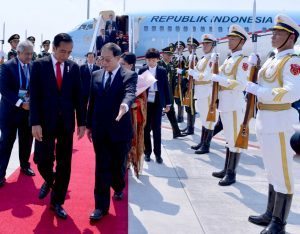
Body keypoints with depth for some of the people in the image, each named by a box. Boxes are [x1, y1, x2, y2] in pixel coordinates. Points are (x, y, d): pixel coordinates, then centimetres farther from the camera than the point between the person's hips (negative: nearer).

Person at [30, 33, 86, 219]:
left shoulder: (74, 67, 4)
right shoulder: (39, 65, -2)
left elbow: (78, 96, 6)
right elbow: (35, 96, -6)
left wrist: (82, 122, 2)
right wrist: (35, 123, -13)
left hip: (66, 123, 2)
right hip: (46, 122, -2)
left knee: (64, 165, 5)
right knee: (43, 160, 1)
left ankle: (57, 202, 20)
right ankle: (49, 181, 36)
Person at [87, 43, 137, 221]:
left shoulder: (129, 75, -7)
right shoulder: (96, 75, 6)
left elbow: (130, 93, -27)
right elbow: (92, 101, 10)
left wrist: (125, 105, -50)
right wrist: (89, 125, 10)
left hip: (120, 129, -2)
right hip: (100, 130, 2)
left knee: (119, 165, 13)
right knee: (102, 168, 3)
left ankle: (118, 188, 44)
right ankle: (101, 206, 8)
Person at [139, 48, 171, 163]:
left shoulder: (162, 71, 2)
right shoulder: (142, 70, 2)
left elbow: (166, 87, 5)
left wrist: (167, 103, 4)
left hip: (157, 102, 0)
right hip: (145, 102, 1)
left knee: (157, 128, 2)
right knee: (146, 128, 7)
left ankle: (158, 153, 9)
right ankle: (147, 152, 17)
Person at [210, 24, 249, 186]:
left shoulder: (243, 61, -10)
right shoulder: (228, 60, 16)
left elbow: (241, 85, -20)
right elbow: (218, 77, 23)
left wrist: (221, 79, -22)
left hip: (234, 105, -9)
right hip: (224, 104, 9)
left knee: (235, 139, -1)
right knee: (229, 139, 17)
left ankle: (232, 174, 8)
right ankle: (226, 170, 27)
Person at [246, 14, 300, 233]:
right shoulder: (271, 60, 14)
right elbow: (259, 84, 19)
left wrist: (258, 90, -24)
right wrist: (253, 66, 4)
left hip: (279, 122, -9)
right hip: (264, 120, 9)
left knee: (282, 173, 1)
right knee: (272, 171, 18)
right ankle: (271, 214, 31)